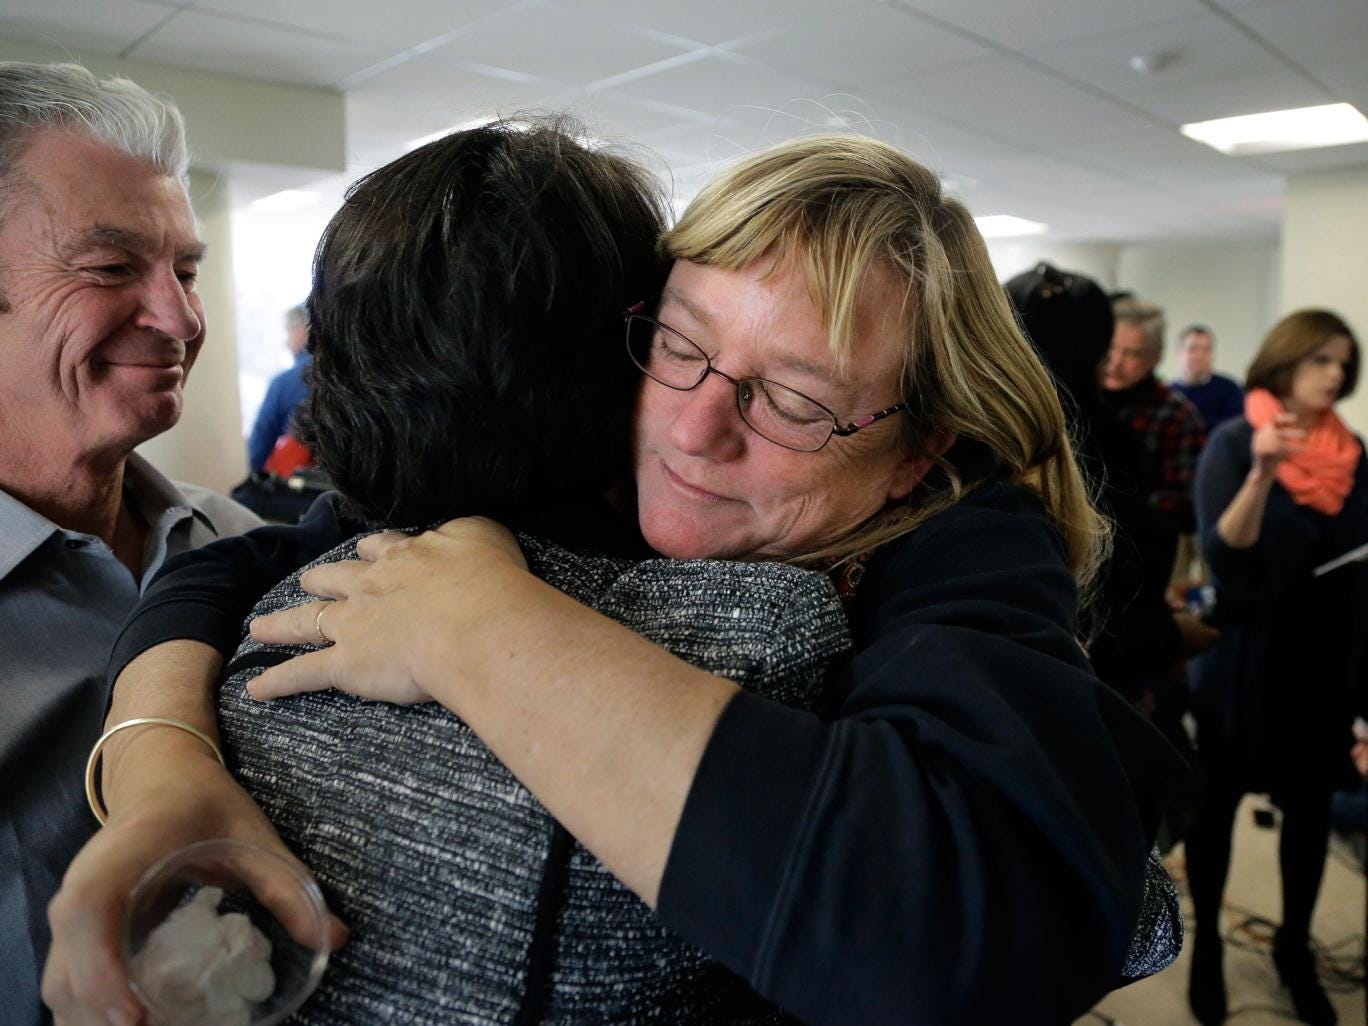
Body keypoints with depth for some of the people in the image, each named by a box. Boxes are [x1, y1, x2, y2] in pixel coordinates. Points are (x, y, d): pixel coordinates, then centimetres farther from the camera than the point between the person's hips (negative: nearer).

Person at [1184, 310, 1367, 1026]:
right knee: (1218, 801, 9)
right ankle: (1206, 946, 26)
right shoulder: (1234, 442, -11)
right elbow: (1223, 558, -21)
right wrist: (1264, 474, -35)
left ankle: (1295, 949, 33)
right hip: (1244, 658, -5)